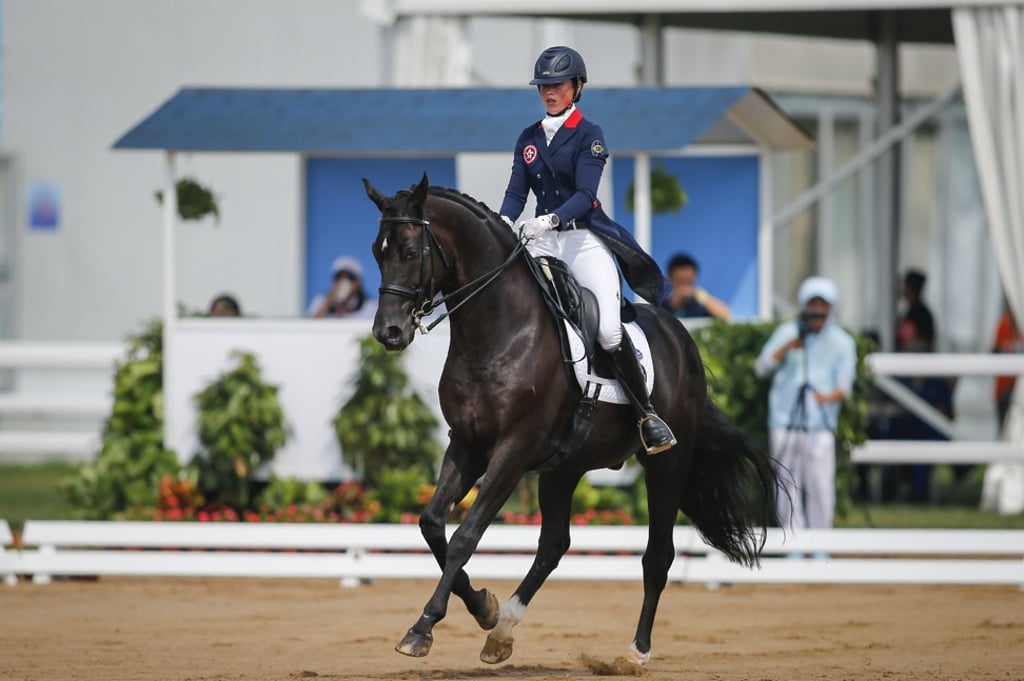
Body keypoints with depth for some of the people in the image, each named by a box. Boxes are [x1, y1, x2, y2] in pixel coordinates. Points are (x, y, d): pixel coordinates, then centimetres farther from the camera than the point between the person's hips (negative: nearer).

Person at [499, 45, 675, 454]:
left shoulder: (588, 136, -1)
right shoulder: (529, 139, 14)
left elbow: (585, 194, -13)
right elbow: (516, 192, 7)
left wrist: (549, 220, -31)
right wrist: (503, 223, -16)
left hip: (584, 239, -5)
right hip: (541, 242, 5)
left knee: (609, 330, -21)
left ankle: (646, 414, -10)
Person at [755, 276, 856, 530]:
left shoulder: (842, 342, 8)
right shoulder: (787, 332, 10)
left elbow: (845, 383, 1)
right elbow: (762, 367, 4)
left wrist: (830, 397, -21)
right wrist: (787, 347, -11)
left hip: (819, 423, -1)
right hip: (785, 419, 1)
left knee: (820, 487, -8)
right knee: (788, 485, 0)